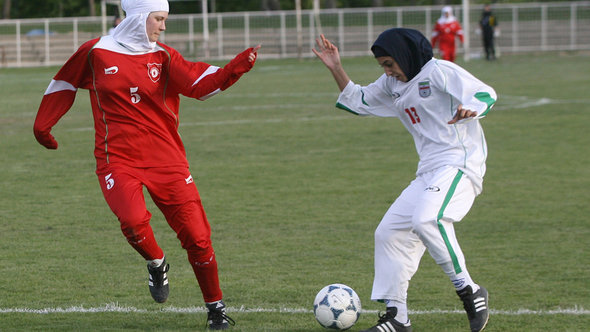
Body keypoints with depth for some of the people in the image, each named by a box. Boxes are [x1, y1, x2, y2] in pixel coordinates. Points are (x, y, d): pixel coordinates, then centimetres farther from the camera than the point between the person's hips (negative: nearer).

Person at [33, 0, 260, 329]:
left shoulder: (163, 57, 5)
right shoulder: (96, 52, 1)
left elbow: (203, 83, -8)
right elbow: (65, 84, 17)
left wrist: (240, 65, -22)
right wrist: (43, 126, 21)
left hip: (166, 159, 2)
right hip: (118, 160, -2)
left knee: (196, 234, -2)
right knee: (133, 220, -29)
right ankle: (157, 264, 6)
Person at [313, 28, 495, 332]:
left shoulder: (439, 71, -8)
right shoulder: (392, 85, 18)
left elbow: (485, 94, -17)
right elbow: (357, 100, 29)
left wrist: (471, 110, -40)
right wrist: (335, 68, 16)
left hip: (459, 164, -10)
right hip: (428, 172, 10)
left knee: (426, 219, -32)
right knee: (389, 233, 7)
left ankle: (470, 292, -23)